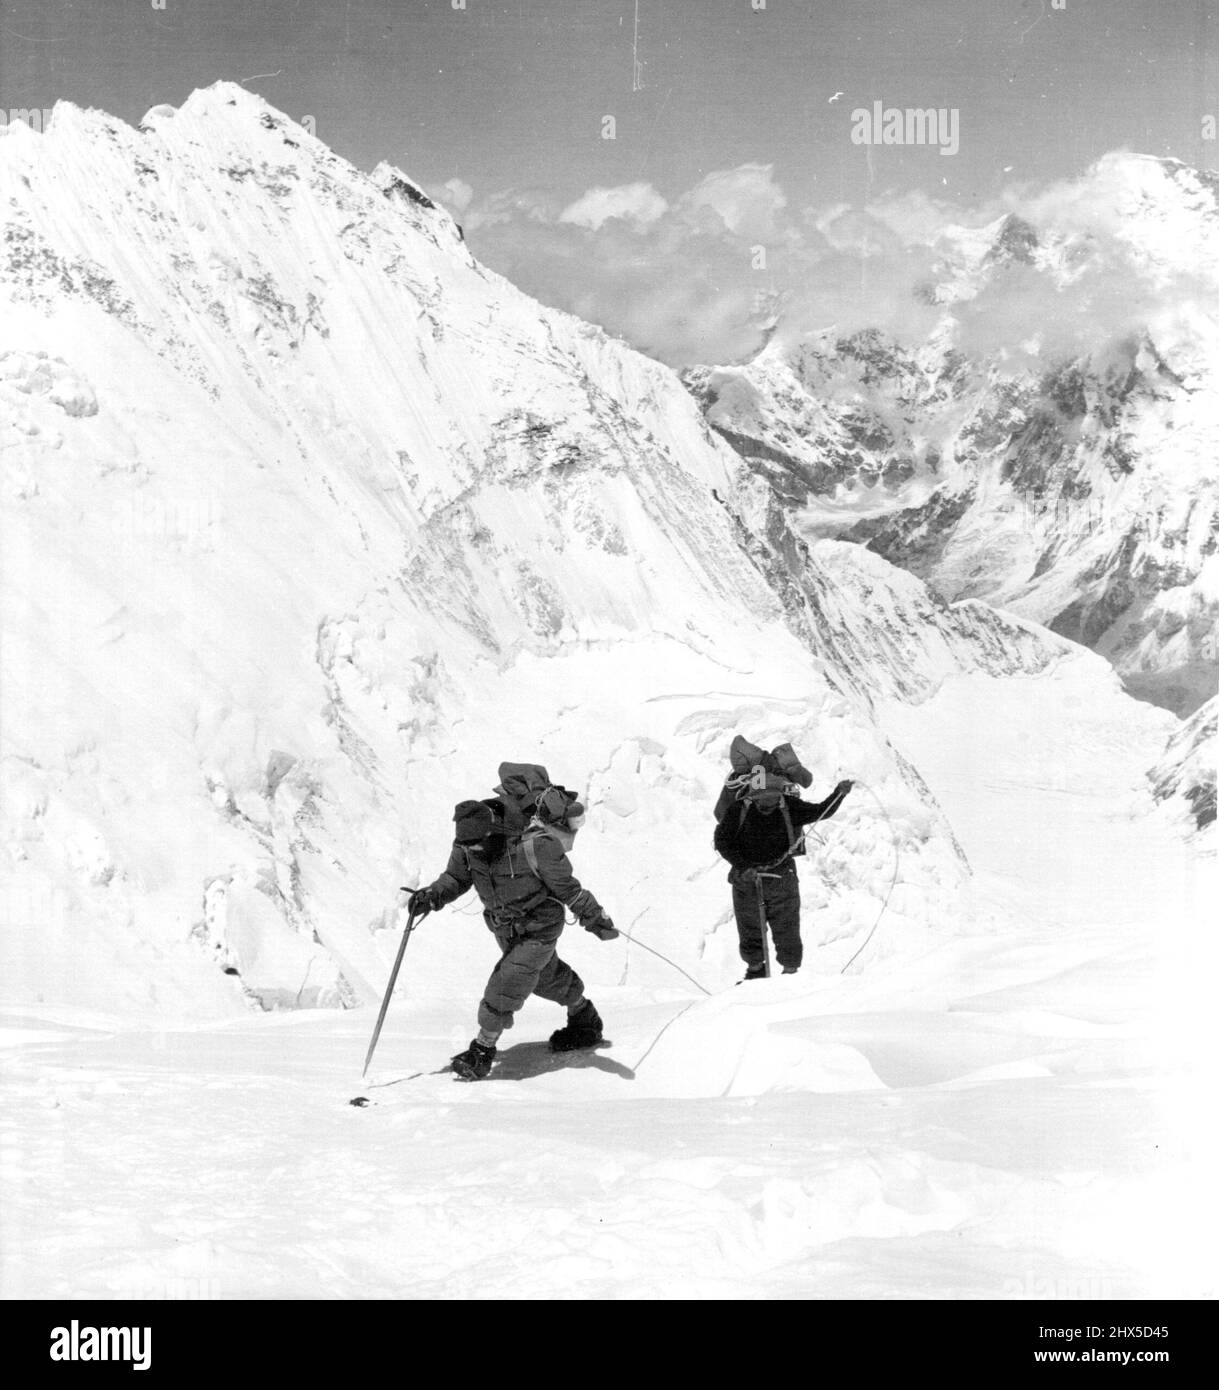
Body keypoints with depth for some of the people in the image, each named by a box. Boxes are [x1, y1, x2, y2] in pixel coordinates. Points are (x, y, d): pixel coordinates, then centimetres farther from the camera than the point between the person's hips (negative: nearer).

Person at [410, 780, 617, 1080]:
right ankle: (585, 1020, 51)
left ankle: (483, 1048, 5)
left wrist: (596, 920, -15)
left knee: (505, 987, -16)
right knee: (547, 977, 26)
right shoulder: (467, 844, -18)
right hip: (504, 928, 7)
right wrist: (433, 895, -21)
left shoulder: (534, 846, -34)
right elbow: (456, 878, -2)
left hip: (539, 929, -7)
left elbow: (568, 888, -23)